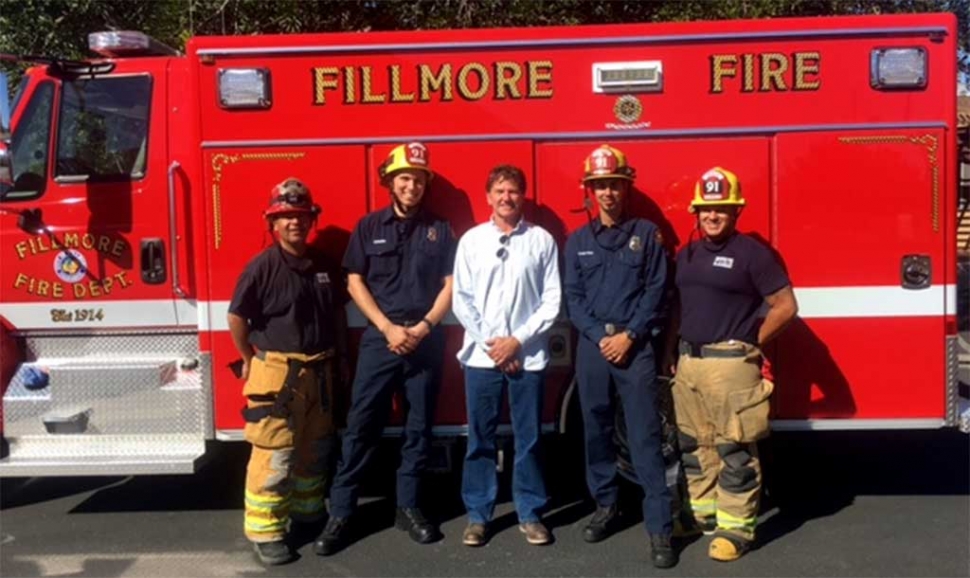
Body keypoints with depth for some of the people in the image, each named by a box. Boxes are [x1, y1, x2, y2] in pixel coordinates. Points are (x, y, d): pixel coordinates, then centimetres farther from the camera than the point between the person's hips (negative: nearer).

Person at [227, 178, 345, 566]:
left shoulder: (324, 266, 7)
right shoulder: (262, 267, -11)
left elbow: (337, 315, 17)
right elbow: (237, 317, -9)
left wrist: (340, 358, 16)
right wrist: (251, 359, -2)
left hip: (318, 372, 6)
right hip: (276, 372, -6)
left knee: (316, 450, 17)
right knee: (274, 455, -4)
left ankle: (308, 512, 35)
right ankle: (265, 532, 6)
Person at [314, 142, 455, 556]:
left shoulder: (439, 230, 6)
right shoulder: (369, 226, 4)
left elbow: (450, 284, 3)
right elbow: (355, 283, 1)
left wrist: (422, 327, -9)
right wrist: (388, 327, -9)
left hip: (427, 341, 1)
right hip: (379, 338, -1)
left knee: (419, 427, 7)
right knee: (361, 426, -2)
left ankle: (407, 507, 19)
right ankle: (340, 513, 5)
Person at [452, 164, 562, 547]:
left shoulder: (542, 240, 2)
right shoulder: (471, 240, 5)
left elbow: (552, 300, -2)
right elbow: (461, 300, 2)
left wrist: (518, 340, -9)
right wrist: (490, 343, -7)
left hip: (528, 354, -1)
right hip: (481, 355, 1)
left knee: (528, 438, 7)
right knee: (480, 438, 7)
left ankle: (530, 513, 20)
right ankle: (477, 514, 18)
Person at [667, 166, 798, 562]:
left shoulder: (751, 253, -6)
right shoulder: (686, 255, 13)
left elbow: (785, 306, -7)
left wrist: (750, 343, -5)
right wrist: (673, 351, 10)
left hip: (730, 365, -7)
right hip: (688, 362, 7)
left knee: (734, 450, -1)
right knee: (694, 445, 15)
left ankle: (735, 528, 8)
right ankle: (703, 513, 29)